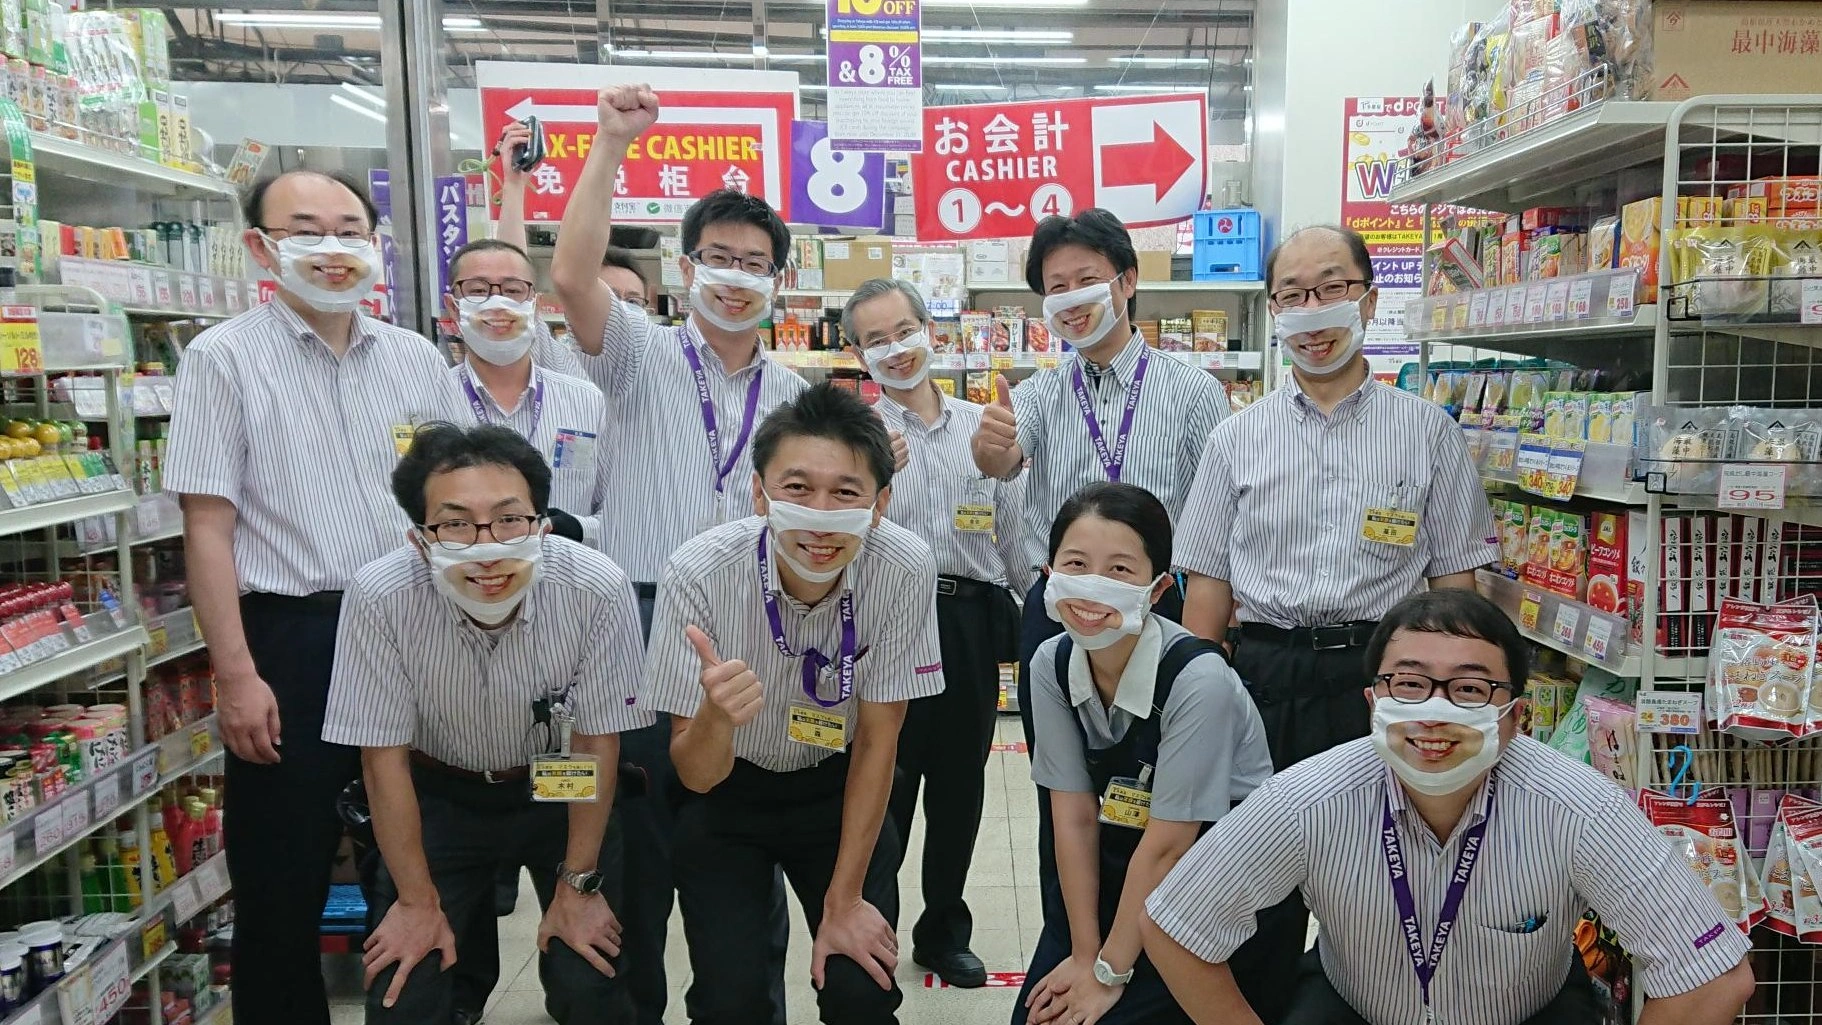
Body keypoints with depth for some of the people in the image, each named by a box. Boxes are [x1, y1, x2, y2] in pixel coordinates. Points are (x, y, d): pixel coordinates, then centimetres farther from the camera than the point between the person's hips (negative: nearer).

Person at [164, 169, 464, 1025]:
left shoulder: (417, 361, 8)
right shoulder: (224, 358, -3)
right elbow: (208, 528, -7)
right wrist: (236, 675, -12)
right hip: (291, 640, -3)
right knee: (283, 881, 7)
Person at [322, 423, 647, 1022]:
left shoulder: (598, 590, -29)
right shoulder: (380, 597, -27)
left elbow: (598, 740, -16)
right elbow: (384, 754, -14)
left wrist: (577, 887, -10)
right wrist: (417, 901, -9)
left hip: (561, 790, 0)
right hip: (440, 795, 1)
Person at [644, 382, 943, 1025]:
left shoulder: (905, 569, -26)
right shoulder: (700, 574, -29)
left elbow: (876, 742, -14)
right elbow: (698, 775, -22)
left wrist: (845, 898, -8)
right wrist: (716, 715, -45)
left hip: (839, 789, 1)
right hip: (725, 792, 0)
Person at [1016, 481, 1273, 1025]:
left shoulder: (1198, 678, -28)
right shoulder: (1051, 664, -11)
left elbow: (1168, 844, -21)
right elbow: (1074, 816, -7)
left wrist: (1109, 971, -13)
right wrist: (1084, 954, -7)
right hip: (1118, 867, 5)